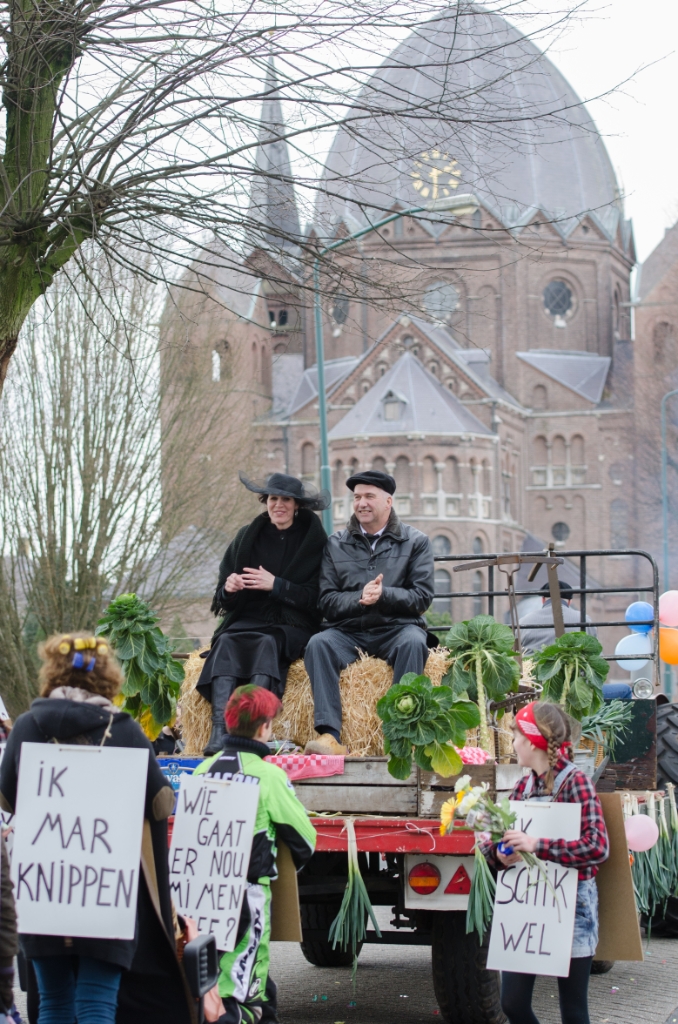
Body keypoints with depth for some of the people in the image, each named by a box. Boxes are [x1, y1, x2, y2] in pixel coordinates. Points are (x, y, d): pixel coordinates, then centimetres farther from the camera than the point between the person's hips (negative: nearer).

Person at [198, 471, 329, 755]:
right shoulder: (247, 537, 14)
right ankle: (219, 729, -44)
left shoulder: (313, 540, 5)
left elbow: (316, 597, -4)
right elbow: (223, 600, 13)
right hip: (249, 619, 3)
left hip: (292, 626, -3)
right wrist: (228, 589, -11)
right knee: (227, 641, -31)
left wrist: (276, 585, -16)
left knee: (268, 643, -36)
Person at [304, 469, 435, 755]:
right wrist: (360, 598, -15)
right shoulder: (336, 544, 13)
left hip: (397, 627, -1)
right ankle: (329, 736, -40)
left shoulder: (416, 542, 9)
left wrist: (383, 595, -17)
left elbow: (422, 597, 0)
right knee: (318, 643, -29)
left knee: (414, 642, -35)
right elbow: (327, 602, 5)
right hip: (349, 631, 1)